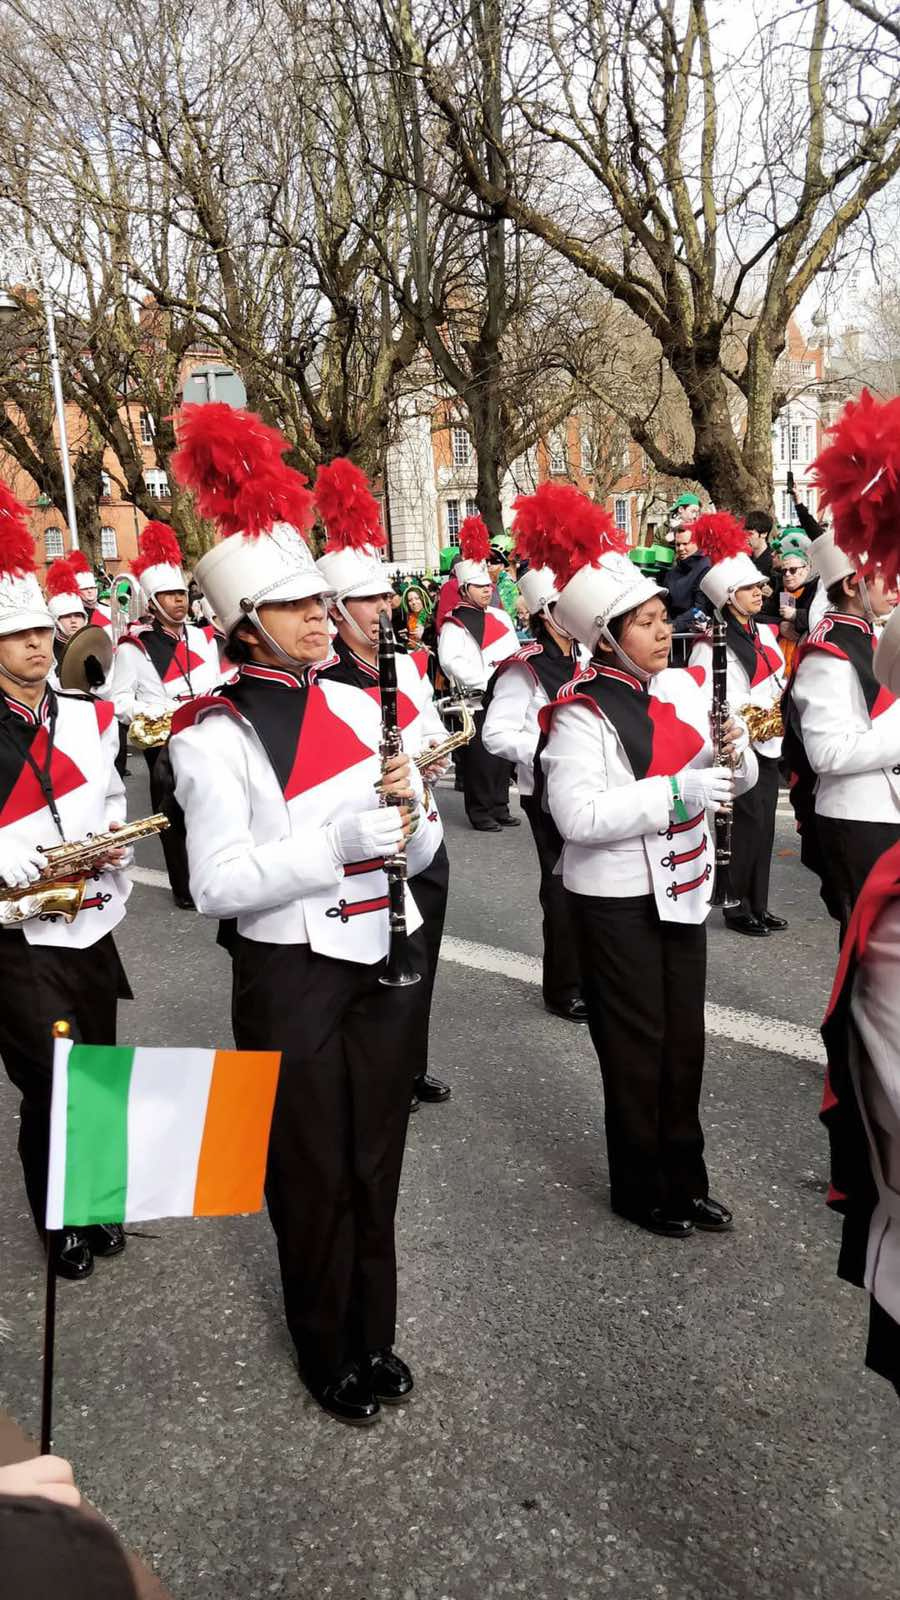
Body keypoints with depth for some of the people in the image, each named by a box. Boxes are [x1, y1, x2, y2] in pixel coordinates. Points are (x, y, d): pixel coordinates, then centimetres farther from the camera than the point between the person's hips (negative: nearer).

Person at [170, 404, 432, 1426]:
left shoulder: (357, 707, 6)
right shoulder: (213, 735, -12)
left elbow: (416, 853, 8)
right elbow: (218, 886, -20)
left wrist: (407, 808, -14)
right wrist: (342, 838, -28)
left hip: (382, 958, 5)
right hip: (291, 975, -5)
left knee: (375, 1159, 18)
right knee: (312, 1172, 11)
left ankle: (376, 1337, 40)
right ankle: (331, 1359, 34)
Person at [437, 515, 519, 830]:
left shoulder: (501, 618, 15)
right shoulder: (455, 624, -9)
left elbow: (515, 654, 19)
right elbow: (451, 661, -20)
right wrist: (485, 681, -21)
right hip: (476, 701, -7)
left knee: (503, 754, 12)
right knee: (479, 758, -2)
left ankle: (500, 807, 23)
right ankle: (480, 813, 7)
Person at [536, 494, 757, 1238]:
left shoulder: (682, 686, 3)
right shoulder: (581, 714, -17)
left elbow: (736, 779, 10)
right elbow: (576, 816, -26)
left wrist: (735, 750, -13)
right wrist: (671, 792, -29)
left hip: (681, 887, 7)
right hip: (617, 898, -7)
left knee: (684, 1038, 16)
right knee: (636, 1045, 6)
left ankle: (685, 1178, 33)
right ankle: (642, 1190, 25)